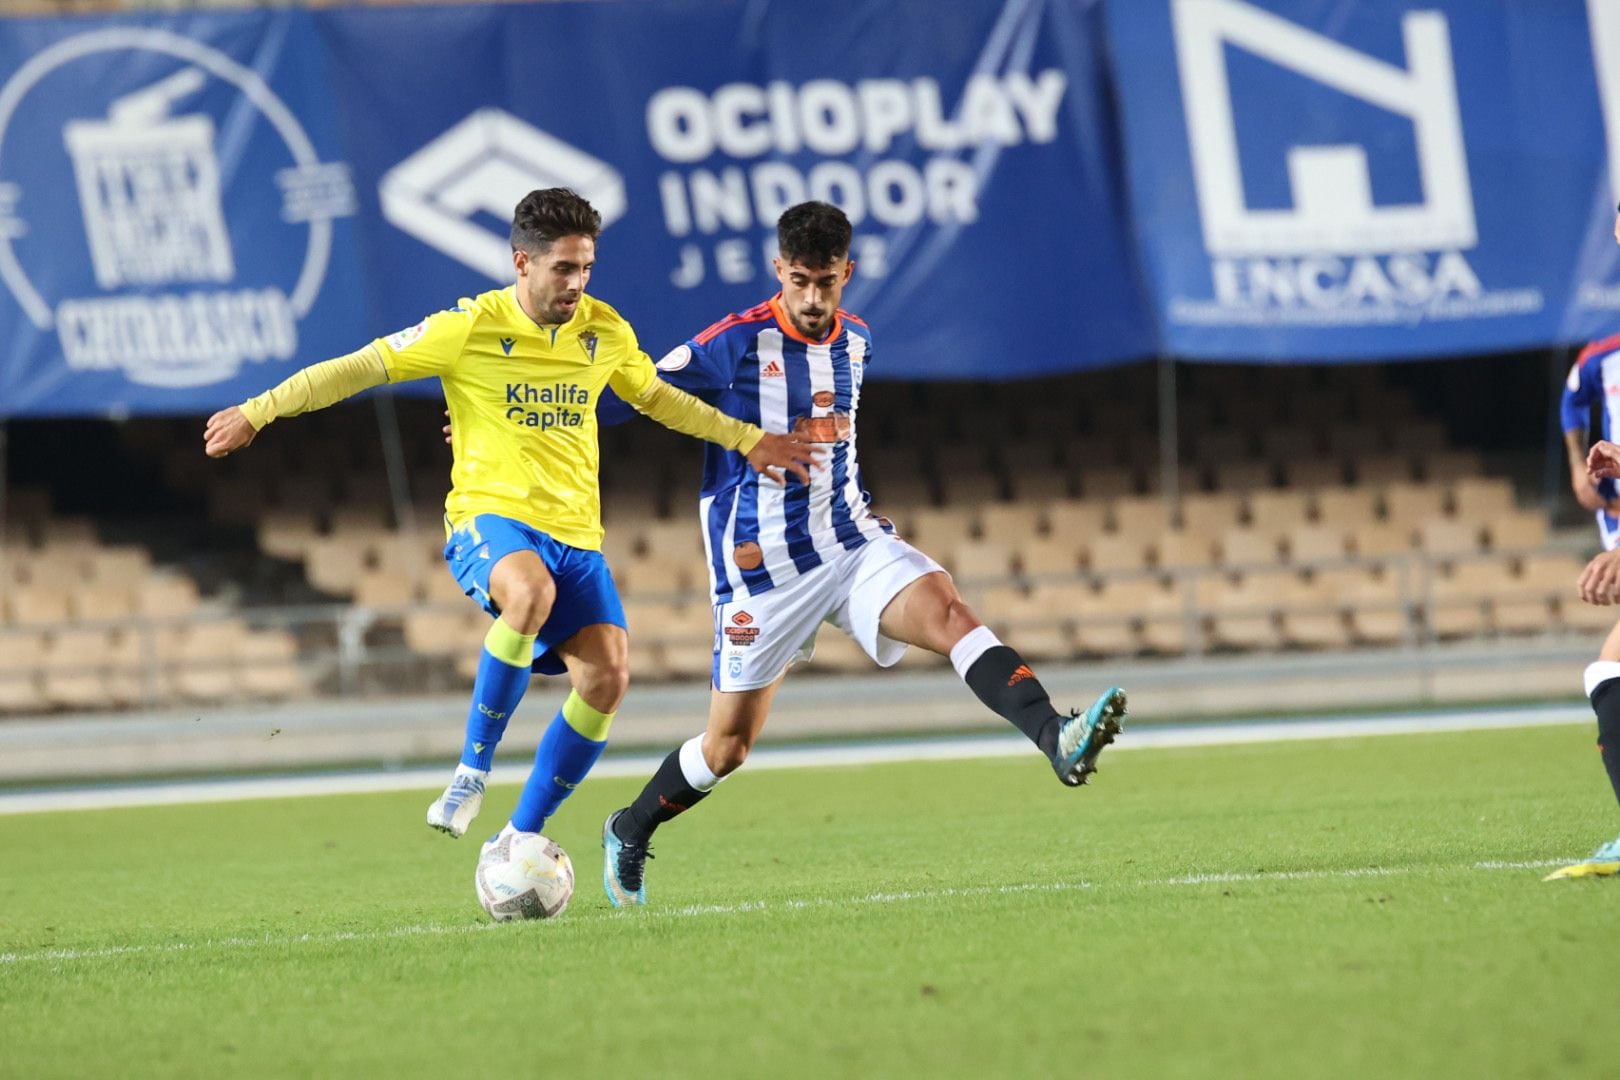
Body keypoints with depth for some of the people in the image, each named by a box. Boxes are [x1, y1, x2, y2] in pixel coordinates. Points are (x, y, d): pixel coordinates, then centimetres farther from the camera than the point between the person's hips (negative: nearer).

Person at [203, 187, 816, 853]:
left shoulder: (604, 331, 8)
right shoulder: (472, 328, -6)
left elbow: (655, 397, 28)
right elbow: (358, 369, -2)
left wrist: (746, 440, 28)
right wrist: (258, 412, -6)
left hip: (575, 533, 5)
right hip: (489, 518, -5)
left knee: (606, 678, -15)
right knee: (532, 591, -40)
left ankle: (520, 838, -1)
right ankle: (473, 768, -23)